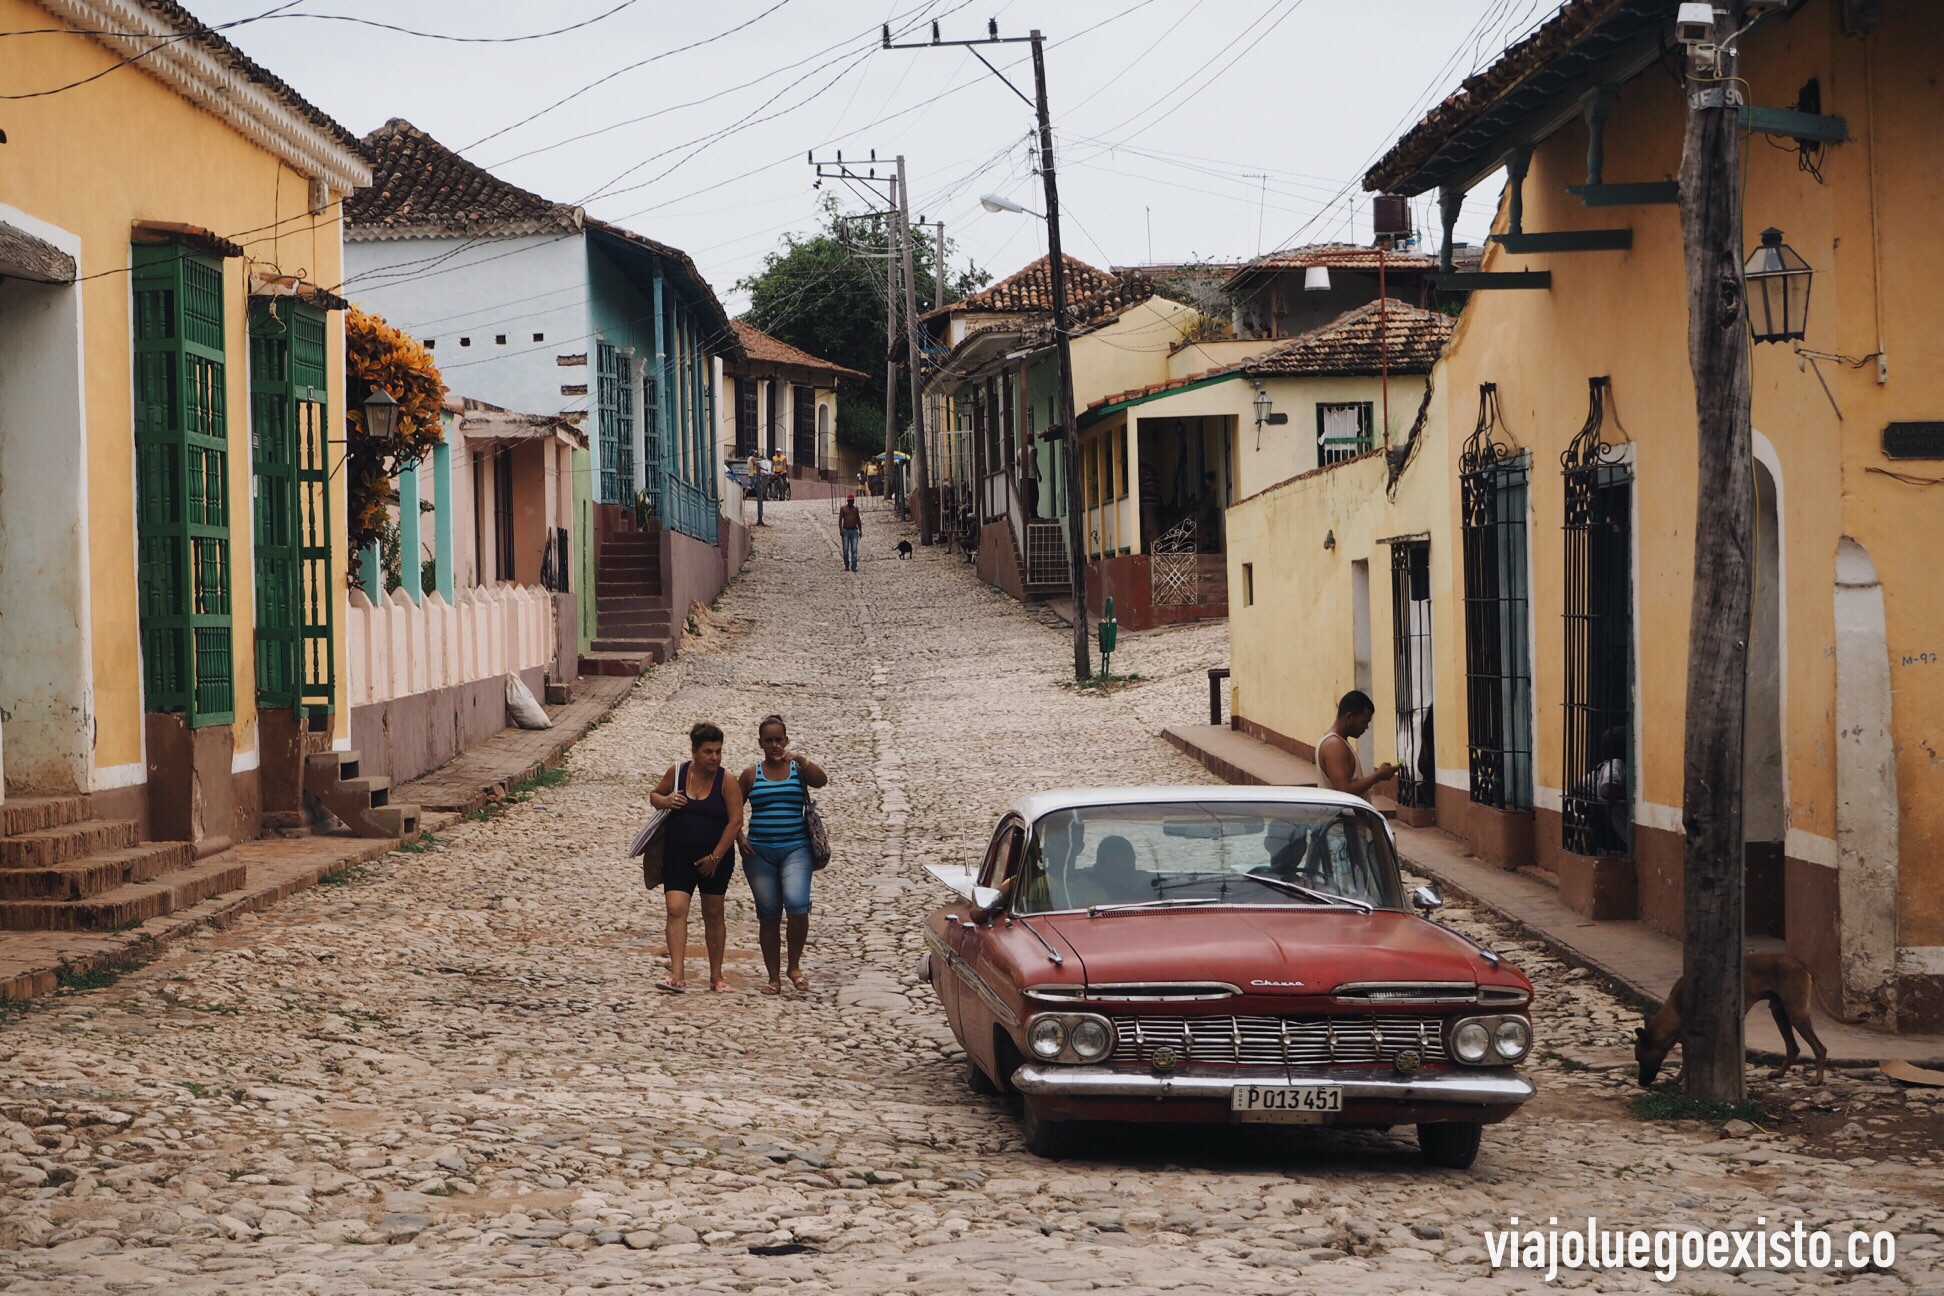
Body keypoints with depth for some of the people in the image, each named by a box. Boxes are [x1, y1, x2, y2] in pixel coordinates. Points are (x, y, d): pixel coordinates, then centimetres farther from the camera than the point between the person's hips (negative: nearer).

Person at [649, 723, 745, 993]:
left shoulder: (727, 782, -8)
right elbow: (654, 795, 13)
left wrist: (715, 857, -13)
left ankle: (716, 976, 23)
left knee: (713, 915, 11)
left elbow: (735, 821, -10)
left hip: (714, 859, -1)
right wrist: (664, 801, -12)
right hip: (677, 857, 1)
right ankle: (677, 975, -20)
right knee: (676, 910, -15)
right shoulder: (677, 772, -2)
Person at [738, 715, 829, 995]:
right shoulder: (751, 774, 6)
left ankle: (795, 966, -1)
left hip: (795, 849, -2)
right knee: (768, 916, 5)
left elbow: (822, 780, -14)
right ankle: (774, 978, 14)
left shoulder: (798, 769, 4)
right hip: (759, 853, 2)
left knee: (797, 905, -21)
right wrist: (739, 837, -1)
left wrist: (801, 760, -27)